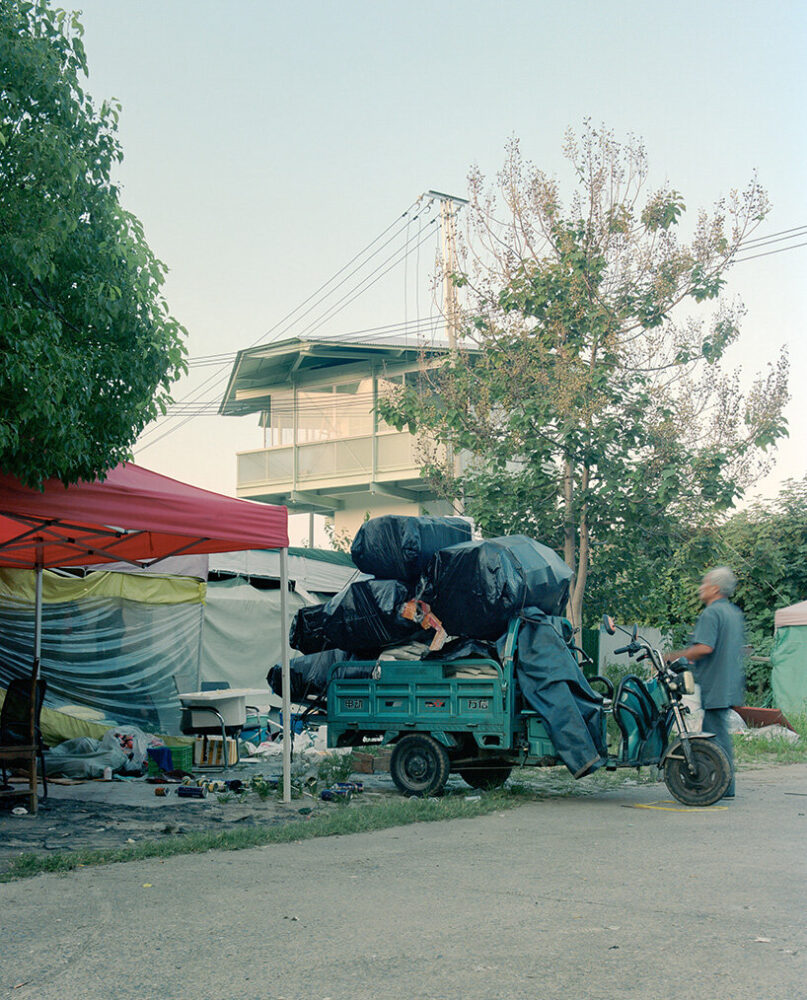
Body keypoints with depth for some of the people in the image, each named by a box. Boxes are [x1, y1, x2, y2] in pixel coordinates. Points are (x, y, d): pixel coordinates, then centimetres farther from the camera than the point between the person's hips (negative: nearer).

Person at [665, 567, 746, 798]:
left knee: (718, 733, -5)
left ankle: (726, 788, -2)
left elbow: (705, 648, -25)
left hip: (715, 685, -10)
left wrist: (676, 656, -13)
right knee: (712, 732, 15)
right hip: (731, 684, 10)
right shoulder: (735, 612, 15)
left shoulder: (710, 613, -14)